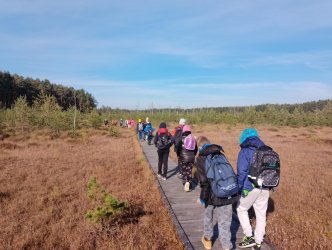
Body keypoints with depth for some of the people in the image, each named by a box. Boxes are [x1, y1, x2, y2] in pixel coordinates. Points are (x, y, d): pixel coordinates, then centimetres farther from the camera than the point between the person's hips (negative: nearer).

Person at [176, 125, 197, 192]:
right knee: (189, 171, 13)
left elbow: (178, 148, -6)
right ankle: (190, 185, 13)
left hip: (183, 158, -3)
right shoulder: (193, 139, 4)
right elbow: (196, 149, 10)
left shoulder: (182, 139, -9)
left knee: (183, 171, 8)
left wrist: (178, 155, 12)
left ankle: (185, 182, -15)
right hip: (191, 158, 4)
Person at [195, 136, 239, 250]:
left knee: (208, 216, 26)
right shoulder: (221, 154, 3)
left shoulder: (200, 159, -10)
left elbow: (204, 181, -16)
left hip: (212, 194, -2)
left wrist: (203, 198, -4)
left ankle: (207, 239, 45)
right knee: (224, 222, 12)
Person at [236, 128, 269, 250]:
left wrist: (238, 188, -4)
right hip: (265, 188, 6)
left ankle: (249, 237, 15)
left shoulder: (244, 152, -11)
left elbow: (242, 173, -15)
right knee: (261, 214, 16)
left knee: (241, 209, 17)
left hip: (250, 188, -5)